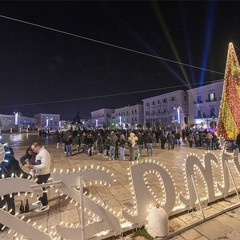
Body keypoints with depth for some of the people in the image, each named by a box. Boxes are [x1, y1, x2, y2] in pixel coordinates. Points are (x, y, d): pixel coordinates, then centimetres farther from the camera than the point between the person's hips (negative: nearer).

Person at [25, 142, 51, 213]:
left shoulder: (44, 153, -24)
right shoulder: (40, 152, 8)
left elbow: (44, 165, -30)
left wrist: (33, 167, -29)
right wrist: (33, 166, 5)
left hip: (44, 174, -9)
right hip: (40, 174, 10)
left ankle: (45, 205, 18)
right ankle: (40, 200, 44)